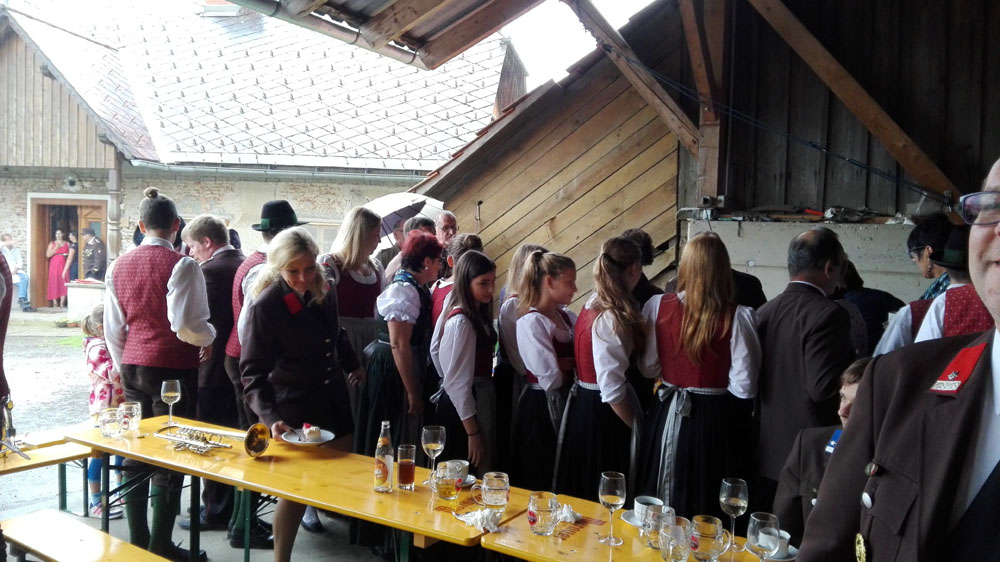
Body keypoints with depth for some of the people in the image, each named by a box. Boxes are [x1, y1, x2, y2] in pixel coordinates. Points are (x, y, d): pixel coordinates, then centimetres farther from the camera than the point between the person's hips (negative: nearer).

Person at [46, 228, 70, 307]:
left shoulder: (67, 244, 11)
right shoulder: (52, 244, 6)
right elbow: (47, 255, -4)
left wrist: (67, 255, -2)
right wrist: (56, 248, -12)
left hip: (64, 265, 1)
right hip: (54, 265, -1)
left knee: (64, 283, -7)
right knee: (54, 283, -5)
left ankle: (62, 303, -6)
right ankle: (55, 303, -3)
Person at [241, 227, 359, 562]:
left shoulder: (325, 291, -1)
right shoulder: (266, 306, -18)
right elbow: (253, 371, -18)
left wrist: (353, 365, 24)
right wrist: (270, 417, -30)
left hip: (335, 402, 6)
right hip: (295, 410, -5)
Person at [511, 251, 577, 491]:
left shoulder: (567, 317, 7)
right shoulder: (531, 322, -17)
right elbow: (551, 377, -21)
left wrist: (562, 364, -15)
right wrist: (575, 363, -6)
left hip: (565, 404, 7)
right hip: (541, 409, -7)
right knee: (539, 484, 7)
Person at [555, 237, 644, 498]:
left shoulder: (594, 304, 4)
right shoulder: (610, 318, -22)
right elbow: (612, 389, -22)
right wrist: (634, 426, -9)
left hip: (584, 405, 9)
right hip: (602, 414, -9)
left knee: (584, 493, 21)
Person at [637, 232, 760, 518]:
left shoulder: (658, 306, -9)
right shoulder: (737, 316, -17)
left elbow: (648, 368, 0)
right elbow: (743, 386, -14)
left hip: (666, 417, 3)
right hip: (715, 420, -3)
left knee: (660, 512, 18)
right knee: (708, 509, 14)